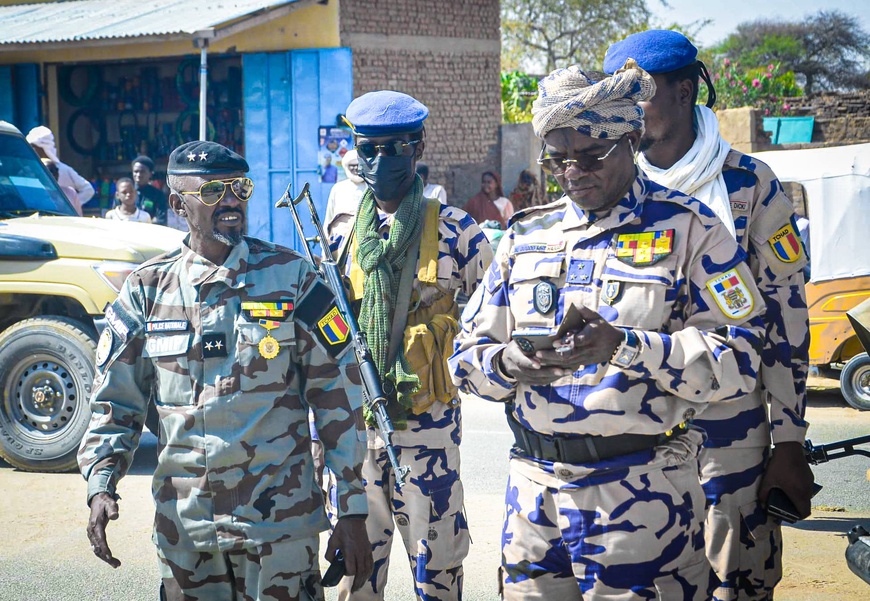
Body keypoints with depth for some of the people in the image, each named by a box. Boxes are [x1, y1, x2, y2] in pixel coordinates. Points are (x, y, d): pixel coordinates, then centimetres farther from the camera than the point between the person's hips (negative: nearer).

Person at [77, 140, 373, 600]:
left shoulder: (291, 278, -2)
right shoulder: (148, 290, 3)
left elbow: (338, 398, -2)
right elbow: (115, 402, 7)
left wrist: (352, 513, -5)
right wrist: (100, 487, -9)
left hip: (279, 520, -2)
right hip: (181, 525, 2)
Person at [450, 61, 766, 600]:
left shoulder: (689, 232, -1)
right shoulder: (526, 236, 13)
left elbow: (737, 359, -11)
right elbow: (469, 357, 11)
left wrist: (625, 345, -24)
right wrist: (508, 364, -13)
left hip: (643, 495, -4)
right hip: (534, 491, 4)